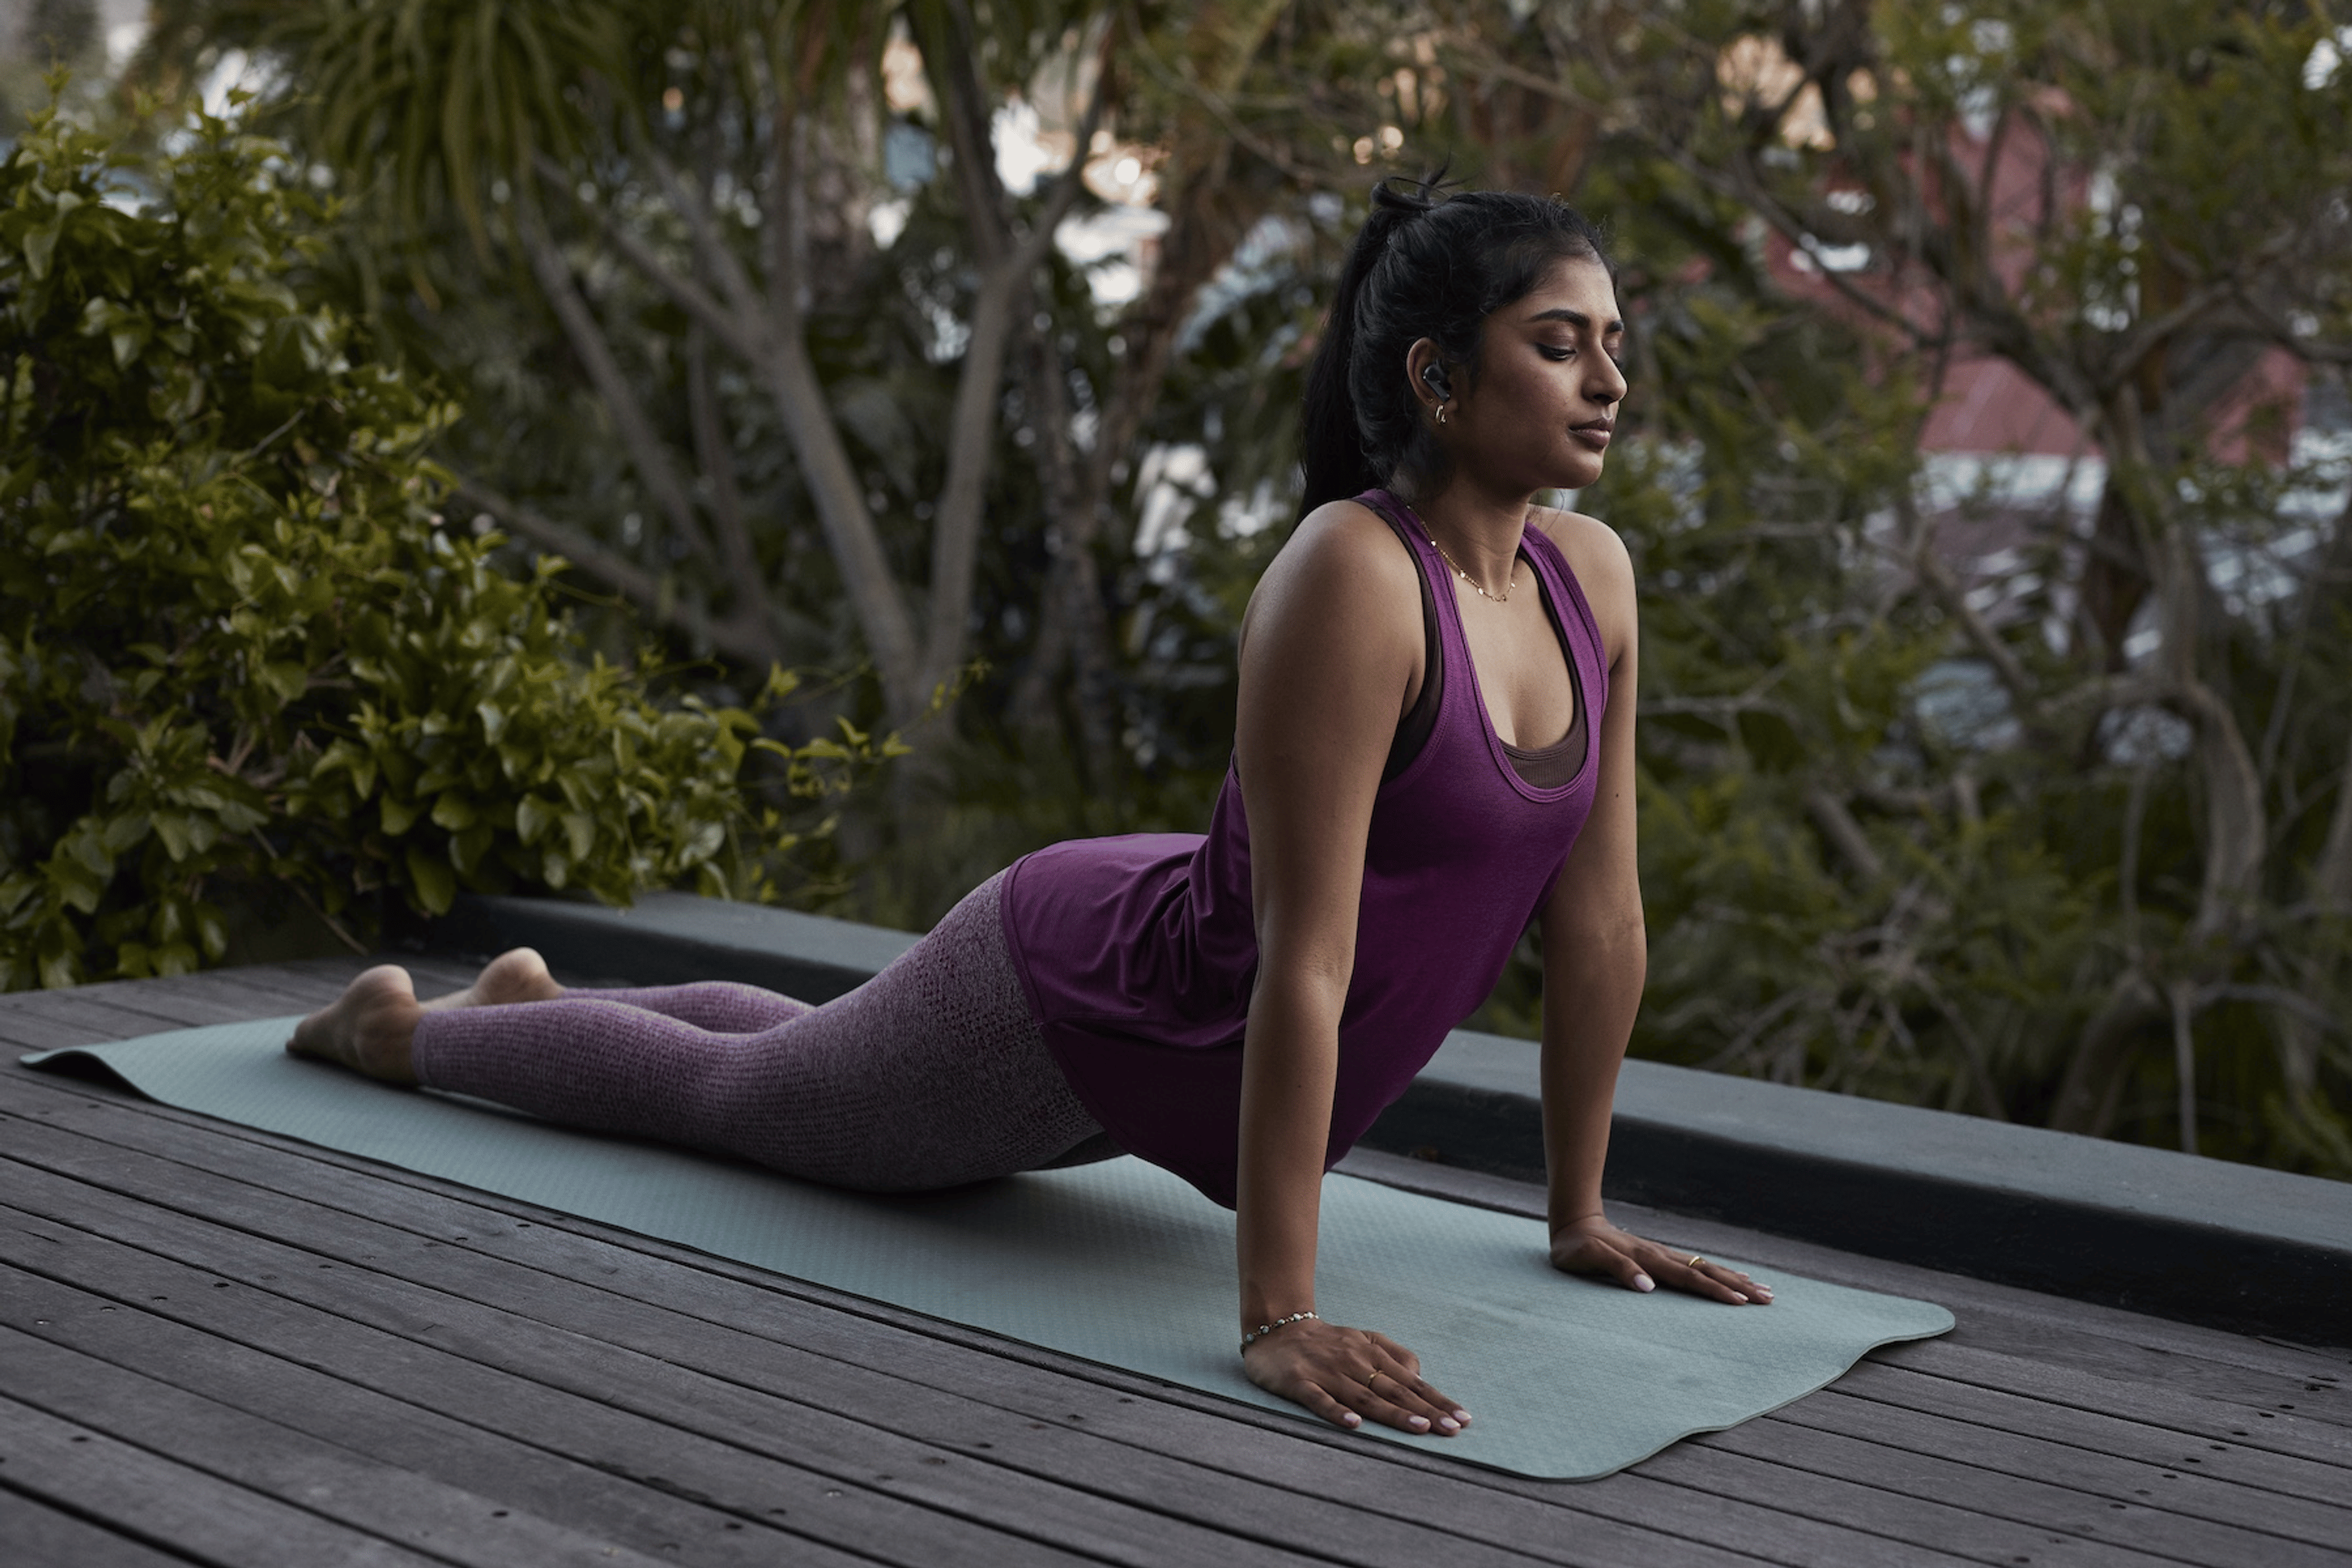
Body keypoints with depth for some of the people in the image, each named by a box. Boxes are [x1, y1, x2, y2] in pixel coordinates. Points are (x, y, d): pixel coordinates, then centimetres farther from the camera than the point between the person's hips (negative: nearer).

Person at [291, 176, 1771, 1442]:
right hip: (1080, 996, -7)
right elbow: (1304, 957, -37)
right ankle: (389, 1025, 47)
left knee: (794, 1059, 33)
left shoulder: (1592, 577, -11)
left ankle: (533, 995, 59)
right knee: (725, 1093, 20)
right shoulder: (1348, 580, -35)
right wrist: (1277, 1316, -35)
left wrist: (1581, 1212, 0)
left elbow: (1599, 912, -5)